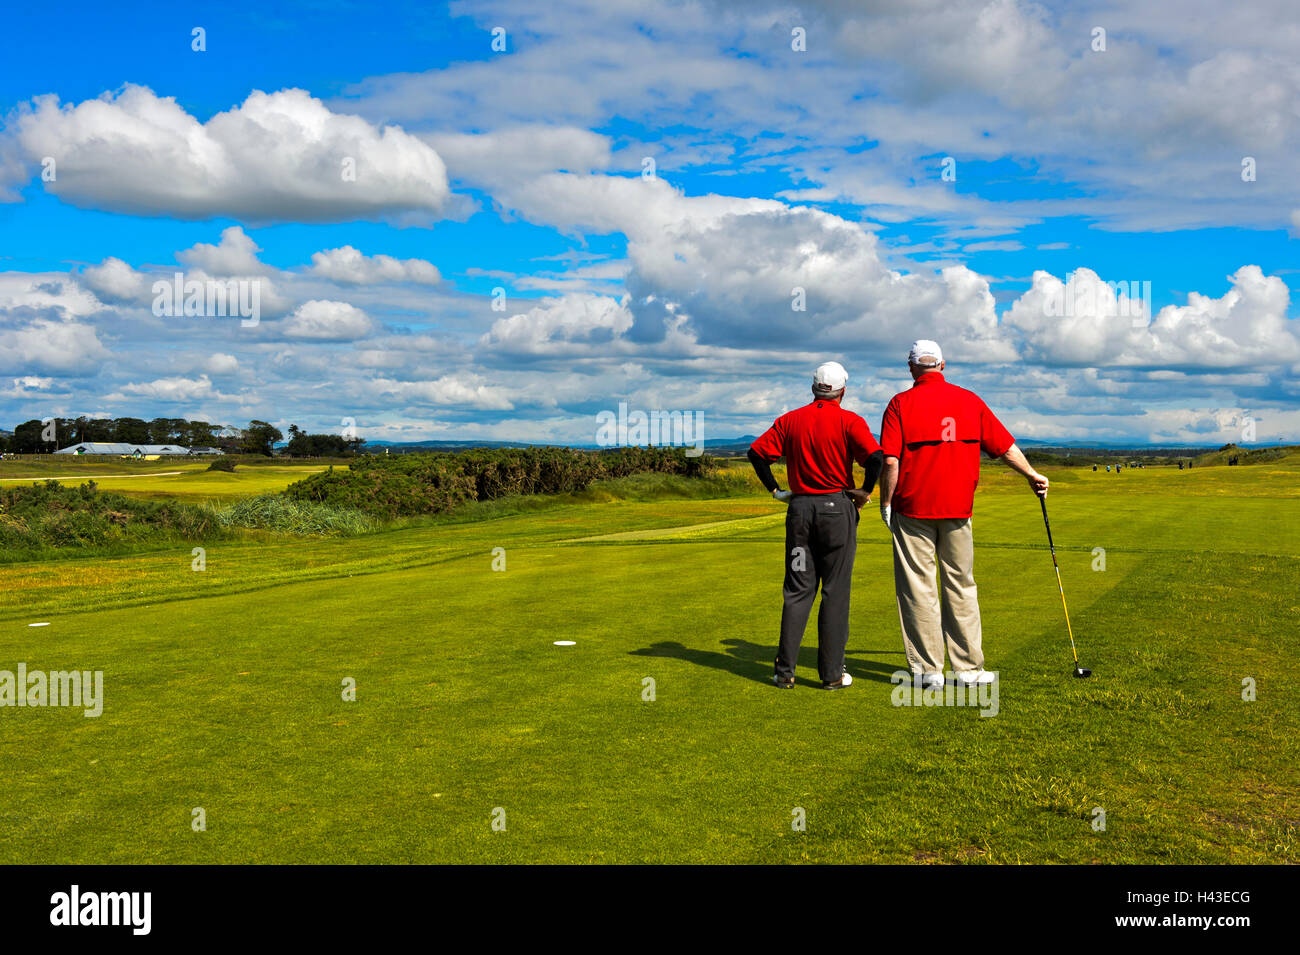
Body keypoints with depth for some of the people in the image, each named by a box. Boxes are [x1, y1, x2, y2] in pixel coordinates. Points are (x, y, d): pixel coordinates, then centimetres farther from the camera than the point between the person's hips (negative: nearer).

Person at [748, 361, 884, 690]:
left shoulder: (790, 420, 6)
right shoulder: (849, 421, -5)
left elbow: (757, 451, 2)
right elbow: (875, 456, -20)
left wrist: (775, 490, 7)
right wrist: (866, 491, -6)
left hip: (799, 507, 3)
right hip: (837, 507, -3)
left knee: (797, 590, 8)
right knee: (835, 591, 3)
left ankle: (785, 671, 7)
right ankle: (832, 673, 5)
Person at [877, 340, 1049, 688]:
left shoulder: (901, 404, -5)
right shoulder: (970, 400, 6)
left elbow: (890, 461, -13)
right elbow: (1006, 447, 12)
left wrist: (886, 503, -2)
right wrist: (1032, 475, 27)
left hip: (912, 508, -3)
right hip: (958, 508, 3)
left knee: (918, 589, 3)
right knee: (961, 587, 10)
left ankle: (928, 669, 7)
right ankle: (968, 668, 14)